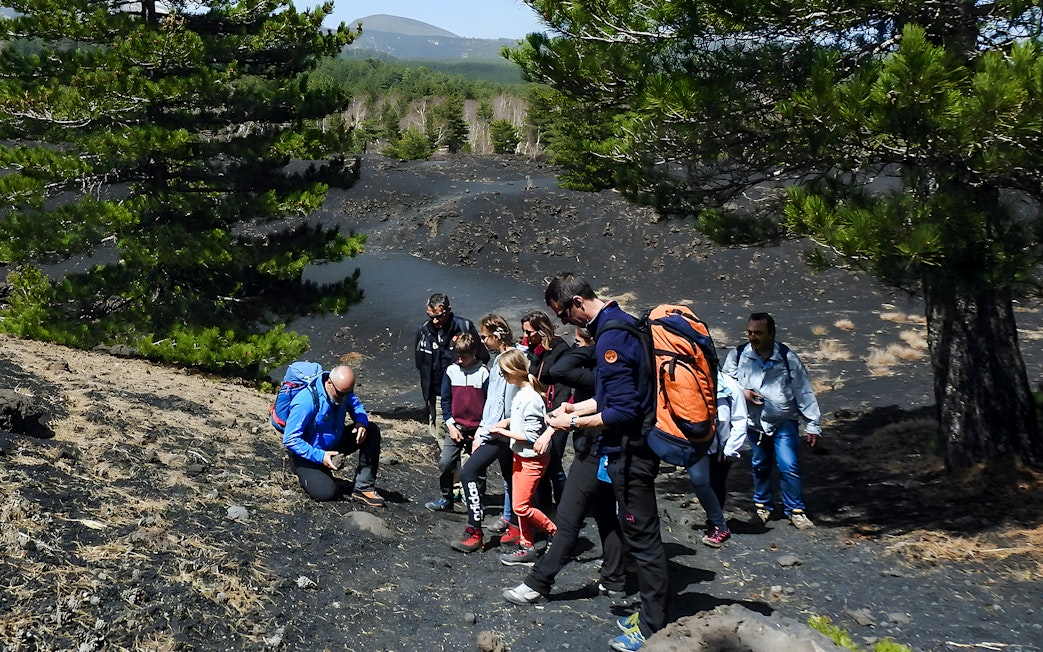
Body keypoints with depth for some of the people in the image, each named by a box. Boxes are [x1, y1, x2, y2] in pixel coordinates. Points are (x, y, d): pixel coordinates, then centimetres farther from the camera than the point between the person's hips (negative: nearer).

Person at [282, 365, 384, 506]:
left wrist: (362, 423, -14)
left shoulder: (343, 392, -11)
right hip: (308, 455, -7)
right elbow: (290, 440, -29)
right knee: (327, 493, -28)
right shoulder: (306, 401, -32)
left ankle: (364, 488, -10)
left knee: (372, 431, -11)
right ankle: (308, 474, 8)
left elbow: (356, 405, 10)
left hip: (334, 444, 7)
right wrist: (320, 456, -33)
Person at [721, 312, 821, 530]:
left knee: (789, 466, -9)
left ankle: (795, 510, 8)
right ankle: (763, 505, 35)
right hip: (754, 422, 2)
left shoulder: (787, 357, -13)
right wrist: (742, 392, -16)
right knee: (759, 466, 14)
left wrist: (813, 425, -7)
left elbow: (804, 392, -8)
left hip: (784, 422, -2)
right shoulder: (738, 355, -11)